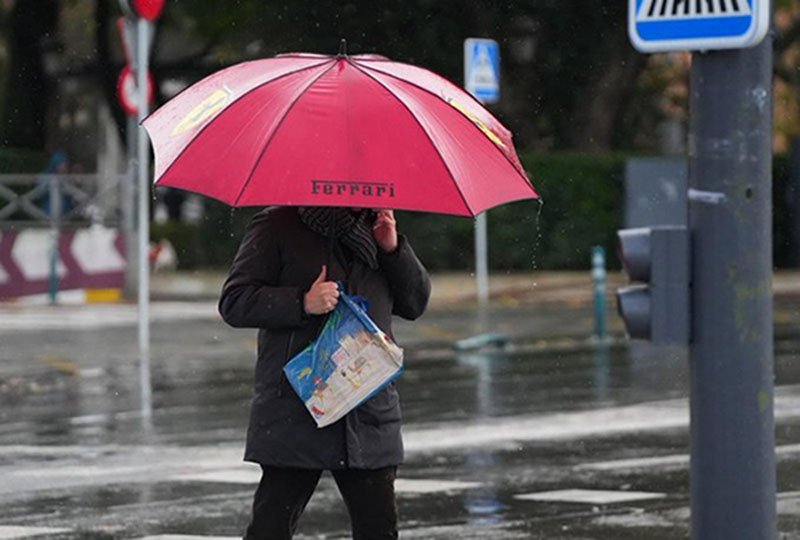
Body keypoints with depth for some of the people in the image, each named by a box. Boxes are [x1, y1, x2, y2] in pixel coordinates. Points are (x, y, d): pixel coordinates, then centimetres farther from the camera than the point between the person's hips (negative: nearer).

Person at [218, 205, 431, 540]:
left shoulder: (373, 229, 15)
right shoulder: (278, 226, -1)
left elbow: (415, 304, 16)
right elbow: (233, 303, -7)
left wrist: (393, 249, 0)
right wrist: (302, 303, -20)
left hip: (370, 414, 5)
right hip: (293, 410, -5)